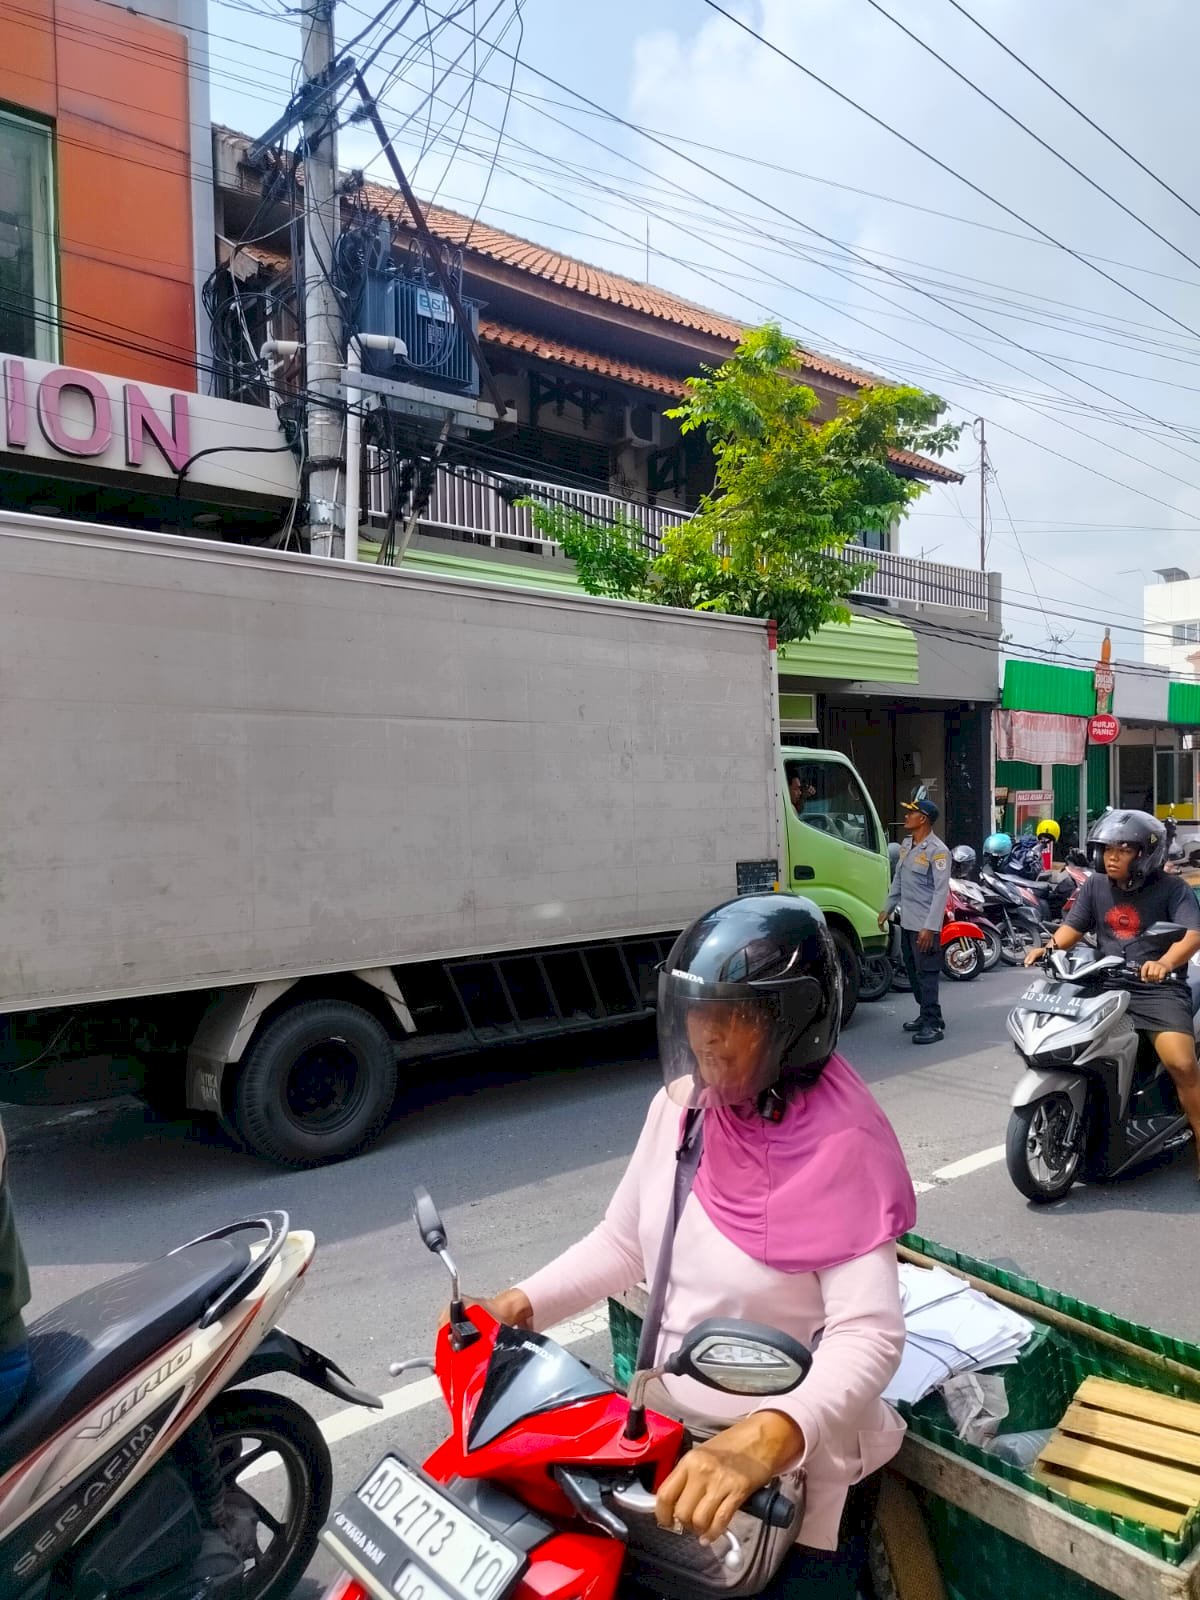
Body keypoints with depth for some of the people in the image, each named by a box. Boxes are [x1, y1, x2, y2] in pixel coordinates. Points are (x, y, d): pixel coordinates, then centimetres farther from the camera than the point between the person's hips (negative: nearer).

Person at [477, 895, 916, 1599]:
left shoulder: (840, 1148, -25)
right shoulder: (679, 1106, -8)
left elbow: (870, 1335, -30)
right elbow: (625, 1240, 4)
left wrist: (764, 1439, -45)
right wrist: (519, 1304, -8)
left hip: (797, 1470, -6)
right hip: (671, 1439, 6)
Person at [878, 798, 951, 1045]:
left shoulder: (937, 850, -15)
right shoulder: (906, 845, 11)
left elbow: (941, 891, -19)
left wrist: (930, 926, -23)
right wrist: (887, 909, 18)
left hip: (925, 925, -9)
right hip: (906, 922, 9)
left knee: (926, 974, -7)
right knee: (913, 972, 15)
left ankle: (934, 1024, -1)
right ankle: (925, 1015, 26)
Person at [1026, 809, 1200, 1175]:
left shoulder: (1170, 887, -5)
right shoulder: (1094, 885, 10)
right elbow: (1073, 926, 9)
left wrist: (1164, 963, -38)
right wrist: (1049, 947, -14)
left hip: (1158, 988, -5)